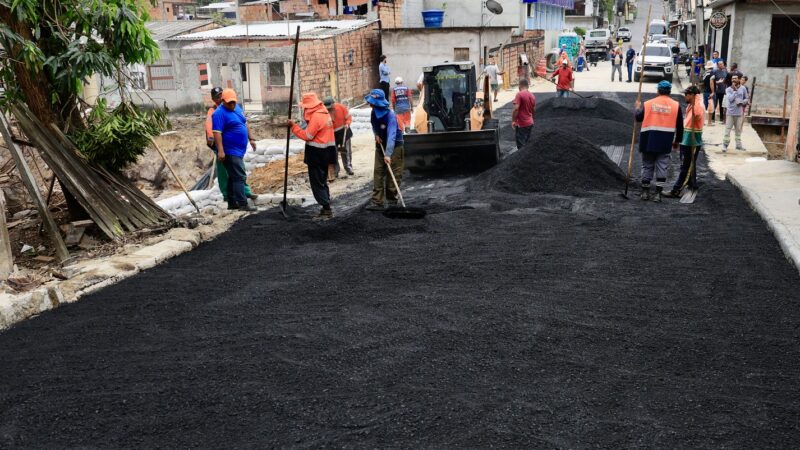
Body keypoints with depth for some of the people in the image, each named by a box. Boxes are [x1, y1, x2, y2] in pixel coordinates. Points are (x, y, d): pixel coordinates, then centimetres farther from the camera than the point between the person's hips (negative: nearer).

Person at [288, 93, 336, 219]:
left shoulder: (316, 116, -18)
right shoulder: (324, 113, 13)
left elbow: (307, 136, -18)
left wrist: (294, 126, -11)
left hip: (316, 155, -10)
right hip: (325, 153, 10)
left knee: (317, 183, -3)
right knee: (322, 182, 17)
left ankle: (326, 209, -4)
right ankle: (326, 209, 21)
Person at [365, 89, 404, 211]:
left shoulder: (390, 115, -27)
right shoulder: (374, 112, -6)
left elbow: (391, 135, -36)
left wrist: (388, 154, -44)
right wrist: (376, 134, -4)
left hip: (394, 146, -6)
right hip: (380, 145, 6)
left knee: (393, 174, -1)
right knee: (378, 172, 0)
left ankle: (392, 200, 12)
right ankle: (377, 201, -2)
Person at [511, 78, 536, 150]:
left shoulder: (519, 94, -14)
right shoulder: (532, 96, 7)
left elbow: (516, 108, -22)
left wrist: (513, 121, -14)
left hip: (521, 124, -7)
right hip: (530, 123, 7)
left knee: (521, 146, -3)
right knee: (527, 143, 17)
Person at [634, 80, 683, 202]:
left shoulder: (648, 104, -1)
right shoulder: (676, 105, 1)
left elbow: (638, 118, 8)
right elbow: (680, 126, 4)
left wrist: (638, 107, 27)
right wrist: (677, 141, 17)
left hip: (648, 141, 0)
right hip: (665, 143, 0)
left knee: (647, 165, 12)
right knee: (662, 167, 5)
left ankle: (645, 191, 17)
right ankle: (658, 193, 2)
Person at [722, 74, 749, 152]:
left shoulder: (743, 89, 3)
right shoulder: (728, 89, -4)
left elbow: (747, 99, 10)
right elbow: (730, 99, -17)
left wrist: (742, 102, -9)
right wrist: (735, 90, -17)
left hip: (739, 113, 2)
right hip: (730, 113, -2)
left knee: (738, 130, 9)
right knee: (727, 129, -3)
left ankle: (738, 145, 17)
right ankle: (725, 145, 3)